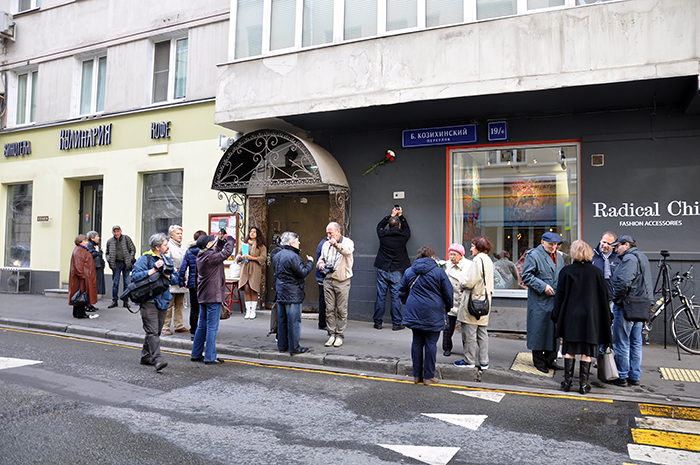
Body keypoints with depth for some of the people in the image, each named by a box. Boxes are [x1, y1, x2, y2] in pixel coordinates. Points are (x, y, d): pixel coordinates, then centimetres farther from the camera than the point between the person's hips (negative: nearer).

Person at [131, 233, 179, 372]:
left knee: (156, 331, 13)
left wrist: (169, 276, -6)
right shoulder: (144, 258, -5)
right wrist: (153, 270, -20)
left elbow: (175, 279, 16)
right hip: (149, 300, -7)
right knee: (152, 332, -13)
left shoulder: (166, 259, 15)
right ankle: (158, 360, -20)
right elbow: (135, 276, -17)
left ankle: (146, 356, 26)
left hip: (162, 300, 7)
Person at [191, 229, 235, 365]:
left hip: (202, 296, 9)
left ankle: (196, 354, 24)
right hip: (213, 297, -9)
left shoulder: (201, 256, 9)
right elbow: (227, 252, -16)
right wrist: (229, 239, -2)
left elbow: (217, 251, 21)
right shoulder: (210, 257, -18)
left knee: (202, 326, 17)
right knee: (212, 327, -3)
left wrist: (221, 240, 10)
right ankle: (210, 357, 1)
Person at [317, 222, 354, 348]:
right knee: (329, 309, 5)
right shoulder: (326, 245, 14)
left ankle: (340, 335, 9)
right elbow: (321, 257, 24)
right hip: (328, 281, 5)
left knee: (341, 310, 1)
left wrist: (337, 245, -45)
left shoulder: (347, 242, -3)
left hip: (342, 282, -4)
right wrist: (320, 263, -1)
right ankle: (331, 334, 13)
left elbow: (348, 251, -25)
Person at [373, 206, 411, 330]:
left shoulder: (383, 235, -5)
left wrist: (391, 216, 25)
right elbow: (407, 229, 18)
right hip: (396, 272, -1)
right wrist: (400, 216, 26)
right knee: (396, 297, 3)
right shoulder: (403, 236, -6)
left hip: (382, 270, 1)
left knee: (380, 296, 5)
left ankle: (378, 323, 11)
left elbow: (380, 226, 19)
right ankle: (396, 323, 7)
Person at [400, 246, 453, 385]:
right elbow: (448, 293, -1)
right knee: (431, 344, 3)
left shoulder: (409, 271, 7)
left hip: (414, 313, 4)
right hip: (433, 315, -4)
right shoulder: (439, 271, -4)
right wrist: (448, 308, 16)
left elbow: (402, 292, 16)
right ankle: (429, 376, 9)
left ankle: (417, 375, 18)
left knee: (417, 342, 11)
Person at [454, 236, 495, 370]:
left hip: (474, 300, -9)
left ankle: (469, 360, 9)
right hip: (485, 300, 9)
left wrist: (463, 285, 1)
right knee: (482, 332, 13)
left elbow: (471, 282, -18)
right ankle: (484, 362, 16)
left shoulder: (477, 260, -15)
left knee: (470, 332, 1)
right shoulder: (488, 260, 12)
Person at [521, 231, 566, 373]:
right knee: (539, 329, -2)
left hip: (555, 300, 7)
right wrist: (543, 286, -18)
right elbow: (526, 276, -11)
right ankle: (538, 361, 10)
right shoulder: (533, 255, -8)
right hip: (539, 301, -7)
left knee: (554, 330, 10)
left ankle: (550, 360, 21)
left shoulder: (558, 257, 15)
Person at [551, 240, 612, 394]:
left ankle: (567, 382, 11)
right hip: (590, 317, 1)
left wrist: (556, 315, 8)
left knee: (569, 350, 8)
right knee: (587, 352, 6)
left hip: (570, 317, 0)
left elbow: (560, 295, -2)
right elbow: (604, 295, 4)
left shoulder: (566, 271, -6)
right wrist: (605, 317, 13)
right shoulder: (597, 272, -2)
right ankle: (583, 384, 9)